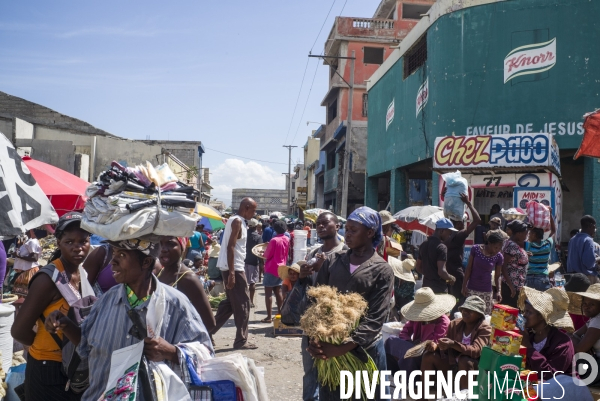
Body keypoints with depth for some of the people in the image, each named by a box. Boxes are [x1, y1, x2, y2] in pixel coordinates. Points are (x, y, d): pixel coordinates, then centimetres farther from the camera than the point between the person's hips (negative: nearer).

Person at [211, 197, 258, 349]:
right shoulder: (237, 221, -14)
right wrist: (232, 273, -24)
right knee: (243, 304, -1)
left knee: (231, 302, 17)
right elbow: (230, 247, -21)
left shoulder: (234, 220, 16)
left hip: (232, 267, 10)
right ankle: (241, 340, 6)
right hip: (234, 268, -10)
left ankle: (209, 330, 19)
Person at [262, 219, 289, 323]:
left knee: (268, 292, -2)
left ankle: (269, 317, -4)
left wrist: (265, 250, 9)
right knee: (278, 292, 15)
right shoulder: (287, 240, 4)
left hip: (272, 269, -7)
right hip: (281, 268, 7)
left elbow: (267, 255, -12)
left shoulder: (274, 240, -18)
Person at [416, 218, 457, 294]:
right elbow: (441, 272, -23)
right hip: (439, 288, -8)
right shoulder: (441, 247, -16)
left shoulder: (423, 245, 9)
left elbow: (418, 268, 15)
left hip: (426, 286, 8)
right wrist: (451, 278, -6)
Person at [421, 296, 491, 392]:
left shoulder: (485, 329, -12)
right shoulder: (455, 324, 3)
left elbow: (476, 351, -28)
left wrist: (453, 344, -44)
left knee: (464, 360, -36)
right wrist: (436, 346, -19)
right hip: (452, 364, 6)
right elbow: (445, 348, 6)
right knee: (428, 356, -12)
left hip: (473, 367, -5)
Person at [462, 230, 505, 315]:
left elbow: (497, 276, 3)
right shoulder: (475, 249, -8)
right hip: (471, 289, 0)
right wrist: (464, 285, -1)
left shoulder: (499, 257, -6)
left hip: (487, 292, 1)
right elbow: (469, 268, -1)